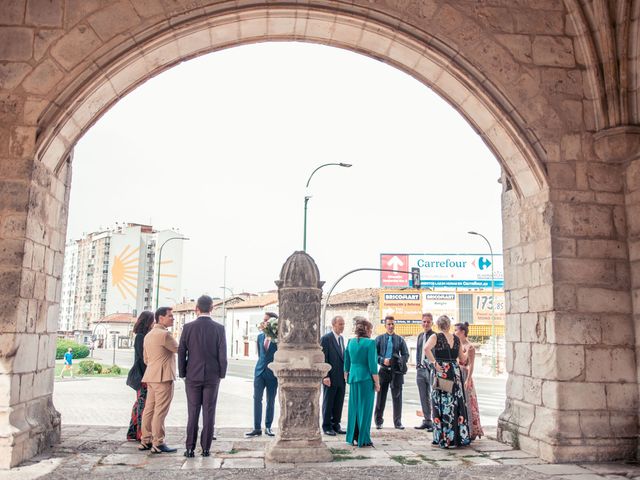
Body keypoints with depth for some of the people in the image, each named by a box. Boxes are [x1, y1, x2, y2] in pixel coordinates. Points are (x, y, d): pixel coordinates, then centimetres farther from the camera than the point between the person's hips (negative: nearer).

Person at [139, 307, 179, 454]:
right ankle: (158, 444, -5)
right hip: (163, 377, -10)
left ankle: (145, 441, 16)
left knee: (149, 409, 11)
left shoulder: (148, 335, 18)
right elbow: (179, 349, -5)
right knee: (160, 411, -7)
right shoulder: (164, 334, -13)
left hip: (151, 376, 10)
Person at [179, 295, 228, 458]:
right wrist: (221, 375, 6)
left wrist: (182, 374, 8)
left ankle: (190, 449, 6)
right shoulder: (219, 329, -5)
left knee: (192, 413, 6)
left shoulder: (188, 327, -5)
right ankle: (206, 448, 7)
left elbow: (181, 353, -2)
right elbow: (223, 355, -5)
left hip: (193, 377, 0)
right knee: (209, 412, 5)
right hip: (212, 377, 0)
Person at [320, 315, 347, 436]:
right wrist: (325, 376, -18)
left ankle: (336, 425, 22)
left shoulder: (341, 338, 14)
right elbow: (323, 359, -14)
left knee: (339, 403, 11)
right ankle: (327, 427, 14)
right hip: (330, 378, -7)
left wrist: (346, 373, 12)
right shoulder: (326, 339, -11)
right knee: (328, 403, 4)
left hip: (341, 378, 7)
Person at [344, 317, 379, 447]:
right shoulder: (370, 343, -10)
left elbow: (346, 363, 13)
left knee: (354, 407, 14)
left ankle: (353, 436, 21)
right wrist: (377, 382, -6)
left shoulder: (350, 342, 8)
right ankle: (363, 439, 5)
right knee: (365, 408, 1)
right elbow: (372, 364, -12)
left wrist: (347, 377, 23)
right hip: (366, 378, -6)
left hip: (353, 377, 6)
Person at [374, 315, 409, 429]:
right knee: (381, 396, 6)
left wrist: (399, 361, -12)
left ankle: (397, 422, 13)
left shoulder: (400, 339, 8)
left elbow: (406, 355, 8)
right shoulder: (379, 339, 5)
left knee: (397, 397, 3)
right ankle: (378, 421, 17)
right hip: (383, 371, 0)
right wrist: (383, 360, -14)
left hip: (396, 371, 1)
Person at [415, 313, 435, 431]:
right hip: (420, 370, 7)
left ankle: (435, 422, 2)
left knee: (433, 397, -4)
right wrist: (418, 364, 12)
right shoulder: (420, 336, 15)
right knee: (424, 398, 12)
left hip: (431, 370, -7)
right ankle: (426, 421, 20)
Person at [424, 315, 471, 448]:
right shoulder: (456, 339, 7)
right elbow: (462, 359, 12)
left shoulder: (436, 337, -5)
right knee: (456, 404, 12)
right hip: (455, 372, 4)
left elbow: (426, 348, -25)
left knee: (442, 405, 2)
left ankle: (443, 438, 6)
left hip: (441, 372, -4)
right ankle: (460, 437, 18)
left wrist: (434, 363, -17)